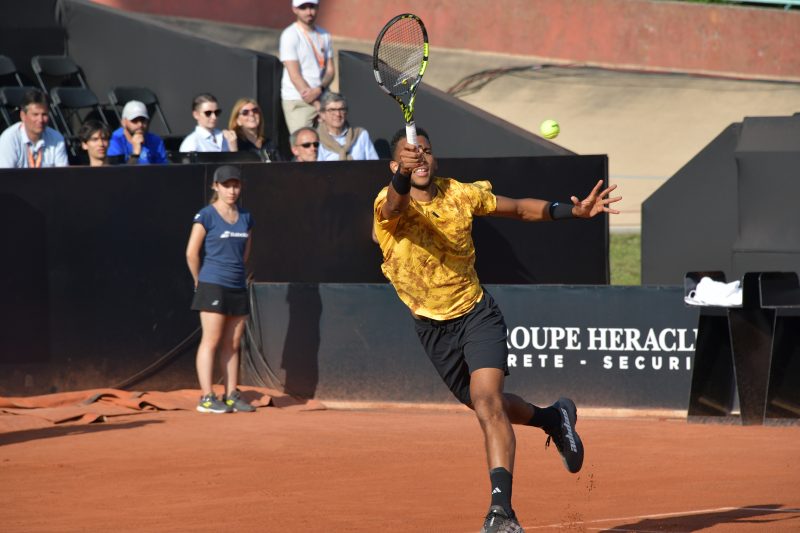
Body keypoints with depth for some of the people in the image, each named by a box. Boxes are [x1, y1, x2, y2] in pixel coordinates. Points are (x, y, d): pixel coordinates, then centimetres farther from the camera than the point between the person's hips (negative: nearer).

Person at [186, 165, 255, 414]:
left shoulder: (245, 218, 12)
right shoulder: (206, 216, -6)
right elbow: (192, 252, -4)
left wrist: (237, 273, 15)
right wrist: (200, 281, 4)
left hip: (238, 287, 6)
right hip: (213, 287, -6)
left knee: (232, 344, 7)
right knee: (211, 341, -7)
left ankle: (231, 396, 12)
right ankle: (207, 398, -8)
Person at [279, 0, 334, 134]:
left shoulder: (324, 35, 14)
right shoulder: (290, 35, -4)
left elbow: (330, 70, 11)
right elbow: (295, 75, -10)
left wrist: (319, 90, -11)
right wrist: (316, 104, -14)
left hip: (322, 97, 6)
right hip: (297, 102, -6)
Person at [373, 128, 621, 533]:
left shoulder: (461, 195, -9)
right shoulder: (389, 206, -19)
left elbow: (519, 209, 7)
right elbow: (398, 203, -46)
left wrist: (573, 211, -5)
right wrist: (403, 174, -69)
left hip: (476, 313, -1)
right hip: (433, 328, 1)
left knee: (487, 401, -23)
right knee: (486, 406, 18)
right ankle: (553, 418, 49)